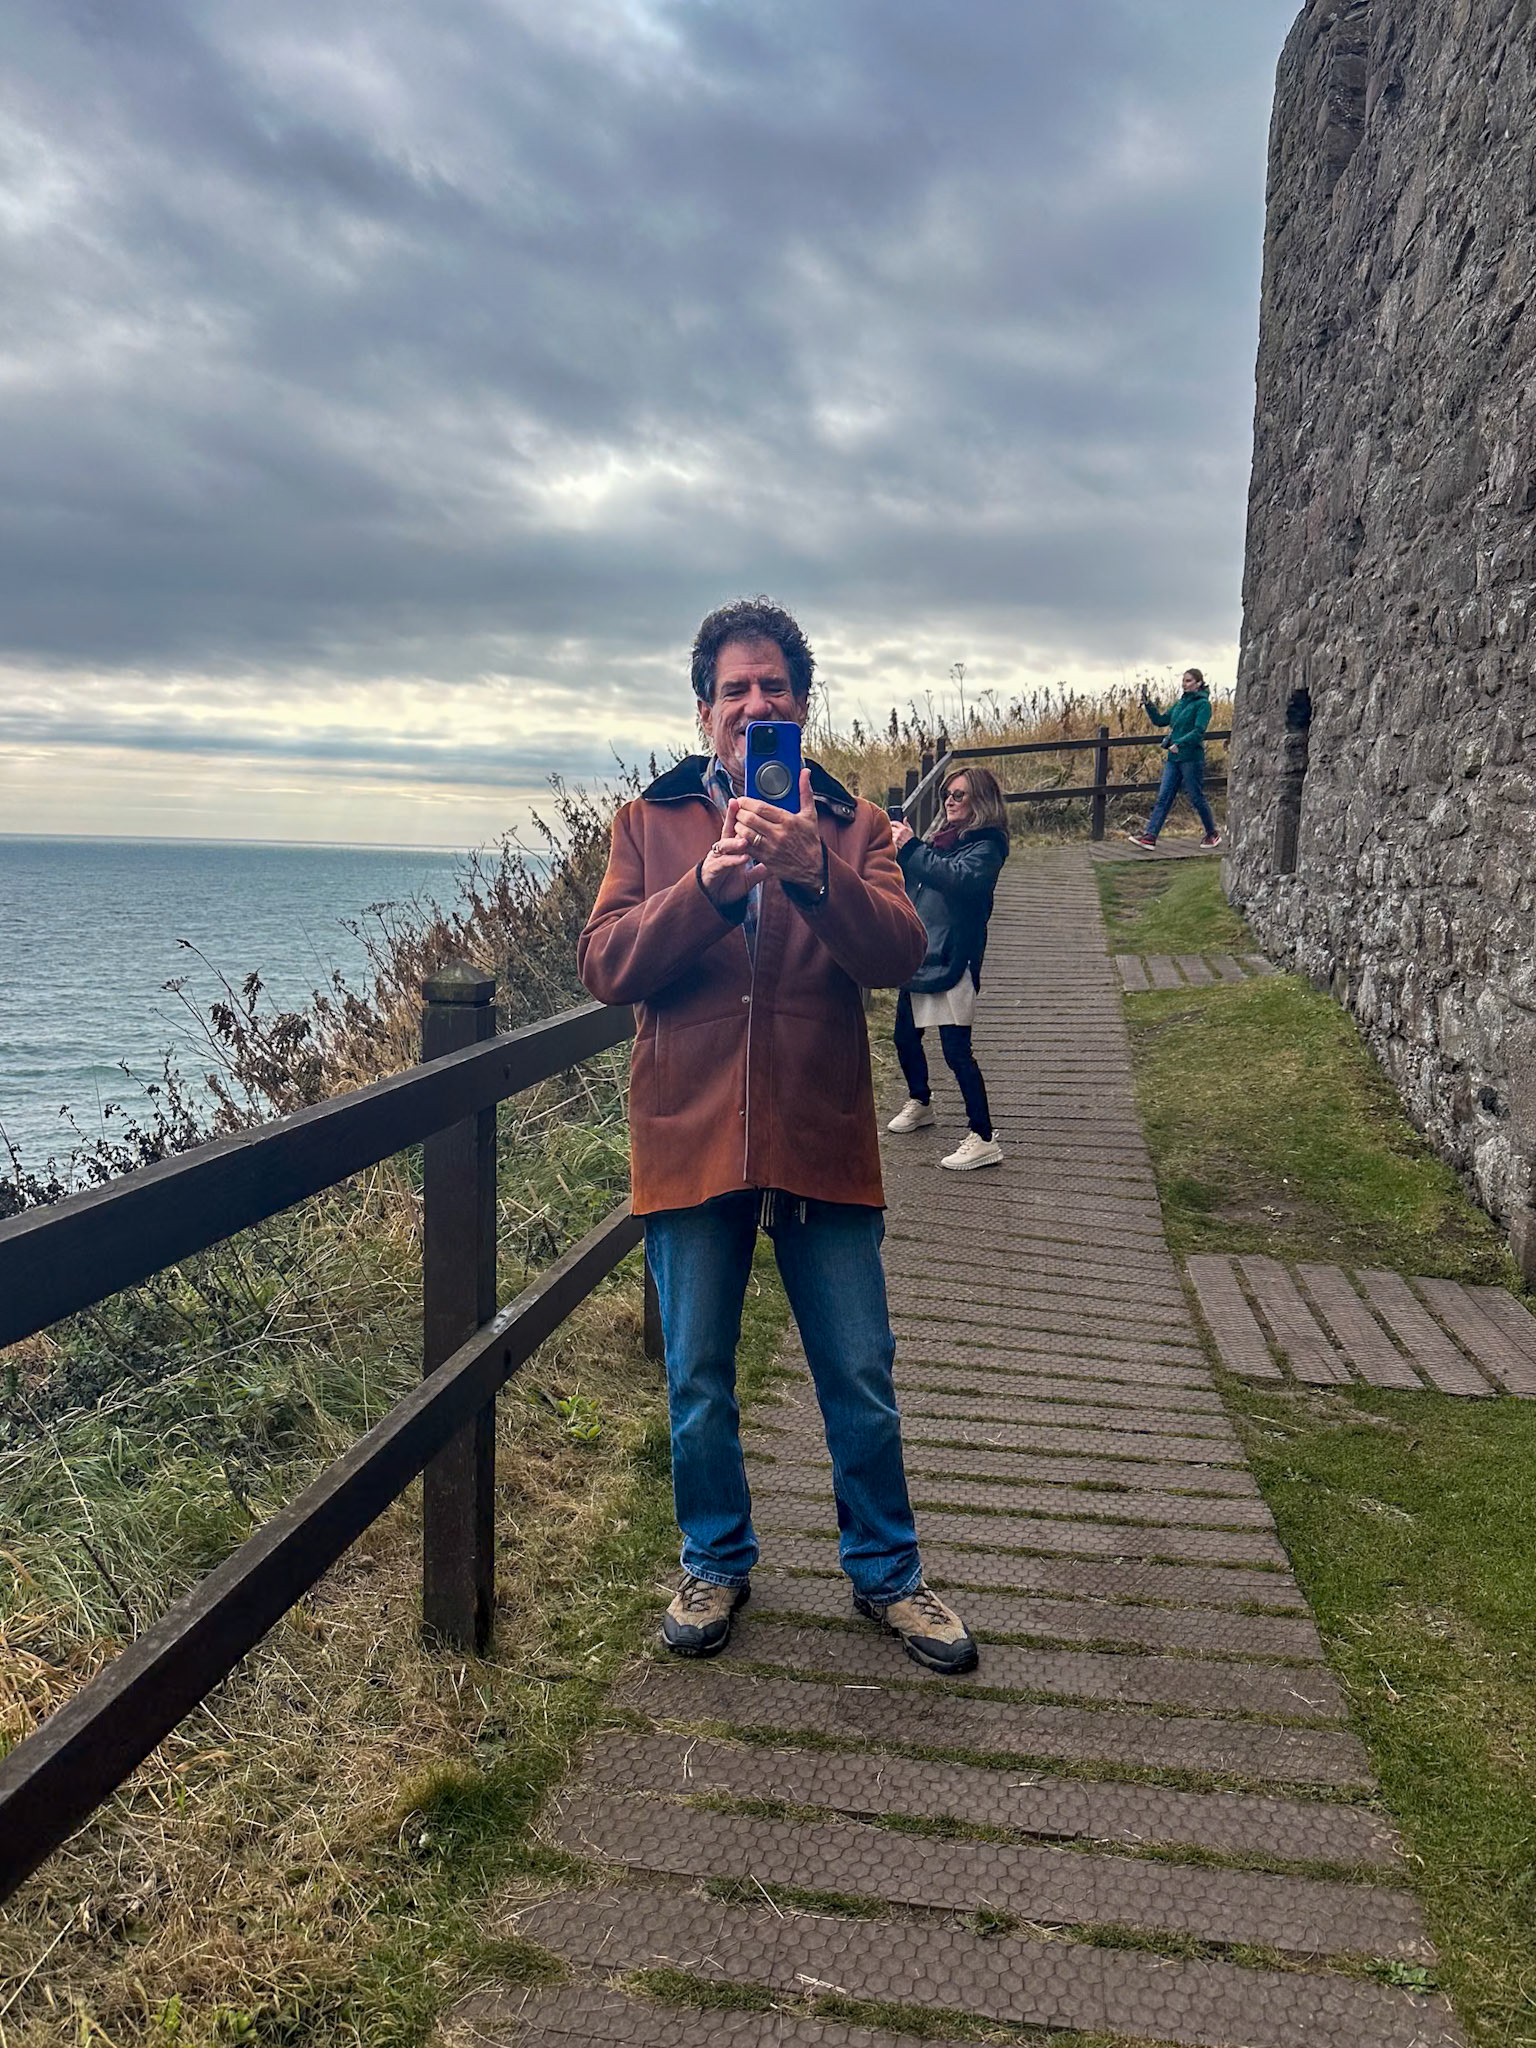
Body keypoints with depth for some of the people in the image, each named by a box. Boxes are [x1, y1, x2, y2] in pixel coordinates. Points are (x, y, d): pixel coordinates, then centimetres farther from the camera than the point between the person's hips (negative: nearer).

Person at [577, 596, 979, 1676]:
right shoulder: (651, 822, 7)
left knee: (862, 1381, 9)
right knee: (698, 1384, 13)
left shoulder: (851, 824, 7)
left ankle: (887, 1573, 31)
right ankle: (716, 1565, 35)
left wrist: (814, 872, -27)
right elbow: (607, 963, -5)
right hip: (691, 1140, 0)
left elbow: (900, 952, -10)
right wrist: (708, 887, -20)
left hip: (823, 1141, 0)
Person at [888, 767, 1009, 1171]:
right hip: (918, 956, 9)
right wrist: (898, 848, 0)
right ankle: (919, 1103, 44)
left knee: (957, 1051, -11)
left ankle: (983, 1139, -6)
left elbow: (962, 878, -28)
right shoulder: (940, 836, 15)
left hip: (951, 960, -9)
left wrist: (912, 849, -27)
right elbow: (908, 881, 18)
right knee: (906, 1037, 20)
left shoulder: (986, 845, -9)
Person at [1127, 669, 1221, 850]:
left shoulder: (1202, 704, -7)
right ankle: (1150, 836, -5)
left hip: (1191, 758, -7)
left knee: (1196, 797, 1)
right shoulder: (1180, 703, 16)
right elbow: (1160, 720, 16)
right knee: (1164, 797, 0)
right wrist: (1148, 705, 2)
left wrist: (1180, 743, -27)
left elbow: (1199, 731, -17)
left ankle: (1213, 834, 17)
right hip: (1173, 758, 7)